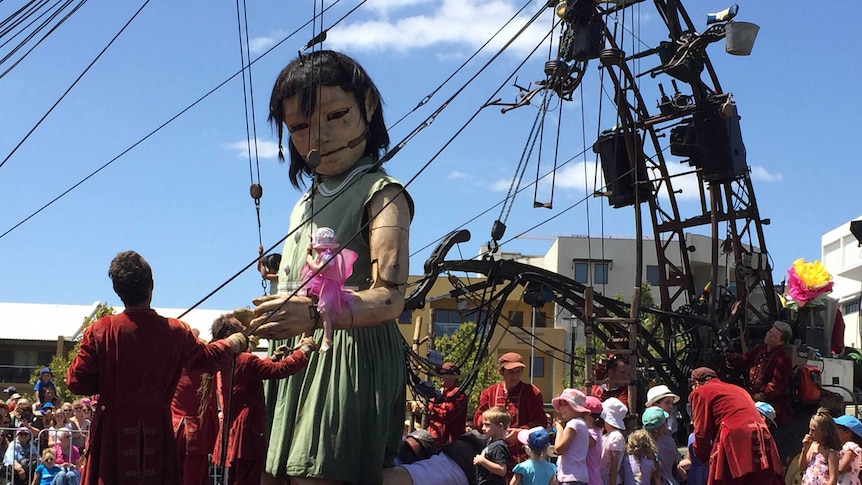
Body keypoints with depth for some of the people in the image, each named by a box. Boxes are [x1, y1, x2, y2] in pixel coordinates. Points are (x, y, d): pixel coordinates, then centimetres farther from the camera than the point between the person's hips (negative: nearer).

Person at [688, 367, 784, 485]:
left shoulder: (700, 392, 13)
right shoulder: (738, 389, 34)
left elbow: (702, 431, 6)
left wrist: (703, 457, 21)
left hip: (734, 439, -6)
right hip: (762, 437, 7)